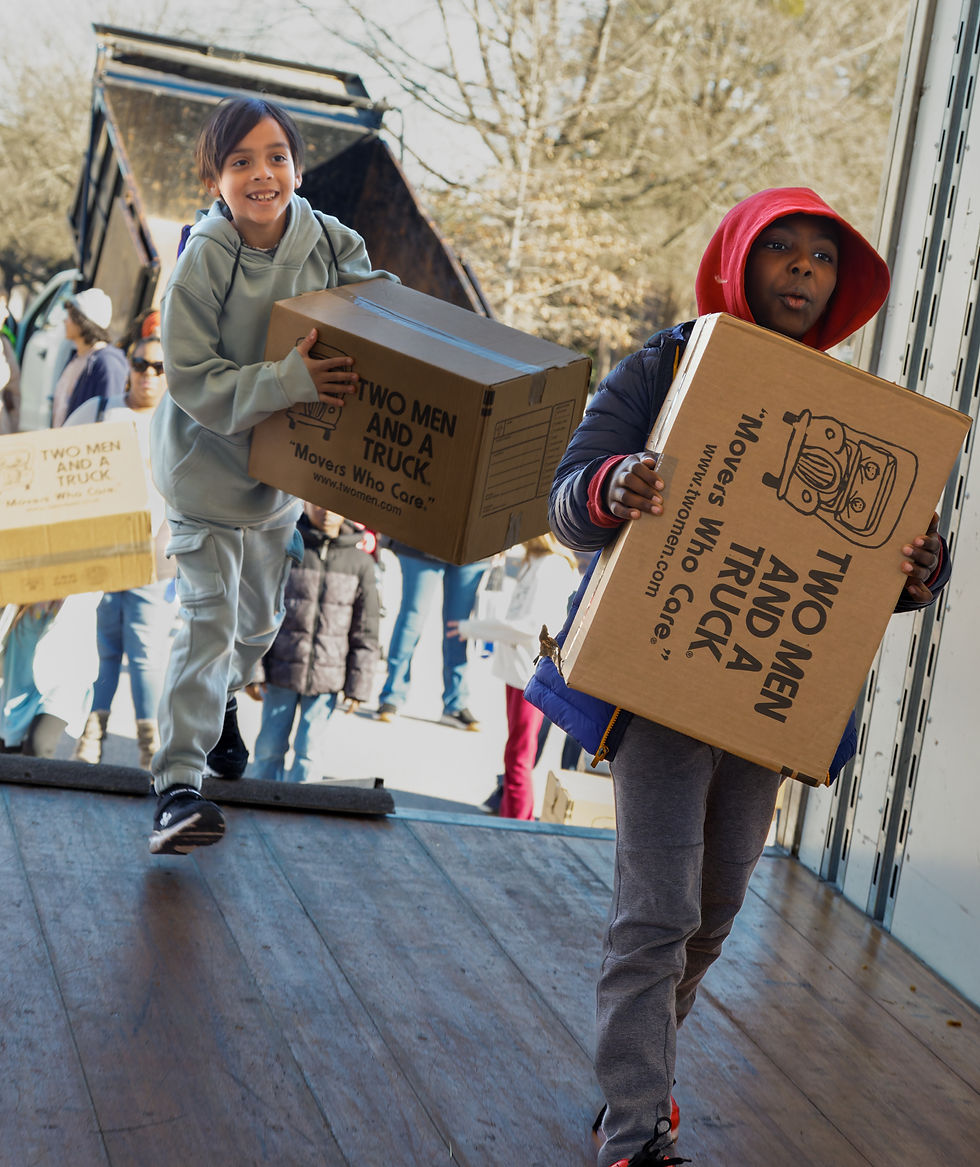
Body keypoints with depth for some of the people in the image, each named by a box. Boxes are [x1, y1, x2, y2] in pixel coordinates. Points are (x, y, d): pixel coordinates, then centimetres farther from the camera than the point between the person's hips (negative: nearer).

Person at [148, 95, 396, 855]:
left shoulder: (331, 244, -12)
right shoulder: (204, 262, -23)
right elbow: (192, 380, -25)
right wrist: (291, 380, -36)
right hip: (208, 469, -5)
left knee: (259, 620, 22)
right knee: (209, 621, -12)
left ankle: (223, 702, 52)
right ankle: (178, 784, -7)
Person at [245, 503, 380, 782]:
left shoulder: (360, 562, 1)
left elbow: (365, 631, 5)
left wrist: (359, 685, 3)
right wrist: (252, 671, -2)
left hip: (327, 676, 1)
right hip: (282, 671, 0)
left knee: (309, 748, 4)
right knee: (270, 746, 6)